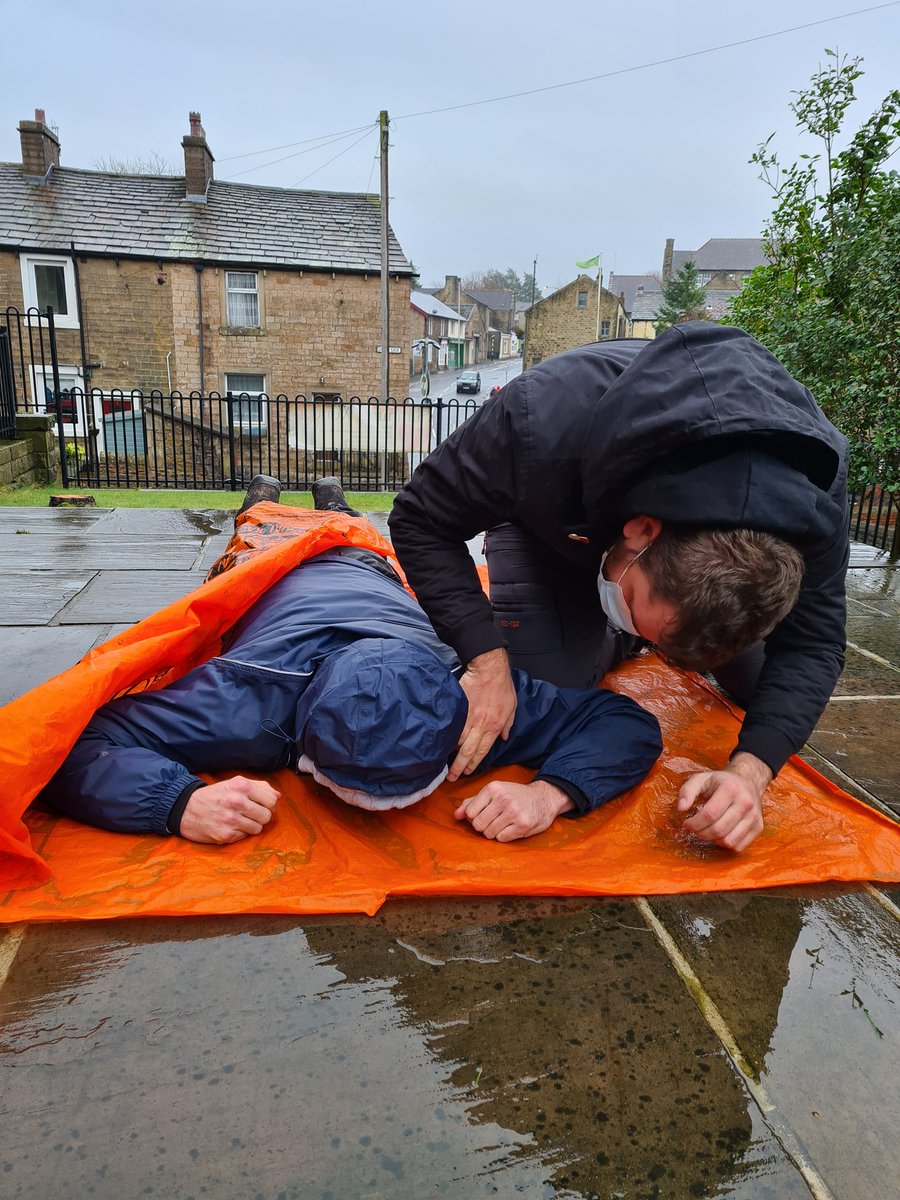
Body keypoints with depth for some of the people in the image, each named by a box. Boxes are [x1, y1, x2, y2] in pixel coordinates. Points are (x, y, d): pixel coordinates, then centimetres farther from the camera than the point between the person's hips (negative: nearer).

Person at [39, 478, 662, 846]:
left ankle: (334, 510, 64)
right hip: (273, 587, -1)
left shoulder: (472, 697, -47)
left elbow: (628, 723, -40)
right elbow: (73, 744, -47)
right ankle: (264, 507, 60)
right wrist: (182, 801, -63)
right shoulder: (248, 700, -50)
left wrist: (551, 792, -59)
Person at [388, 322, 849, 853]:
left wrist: (750, 769, -39)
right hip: (553, 531, -1)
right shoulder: (542, 422, -45)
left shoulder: (816, 490, -35)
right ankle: (617, 639, 17)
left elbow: (813, 642, -24)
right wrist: (487, 659, -40)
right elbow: (422, 521, -31)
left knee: (766, 686, 3)